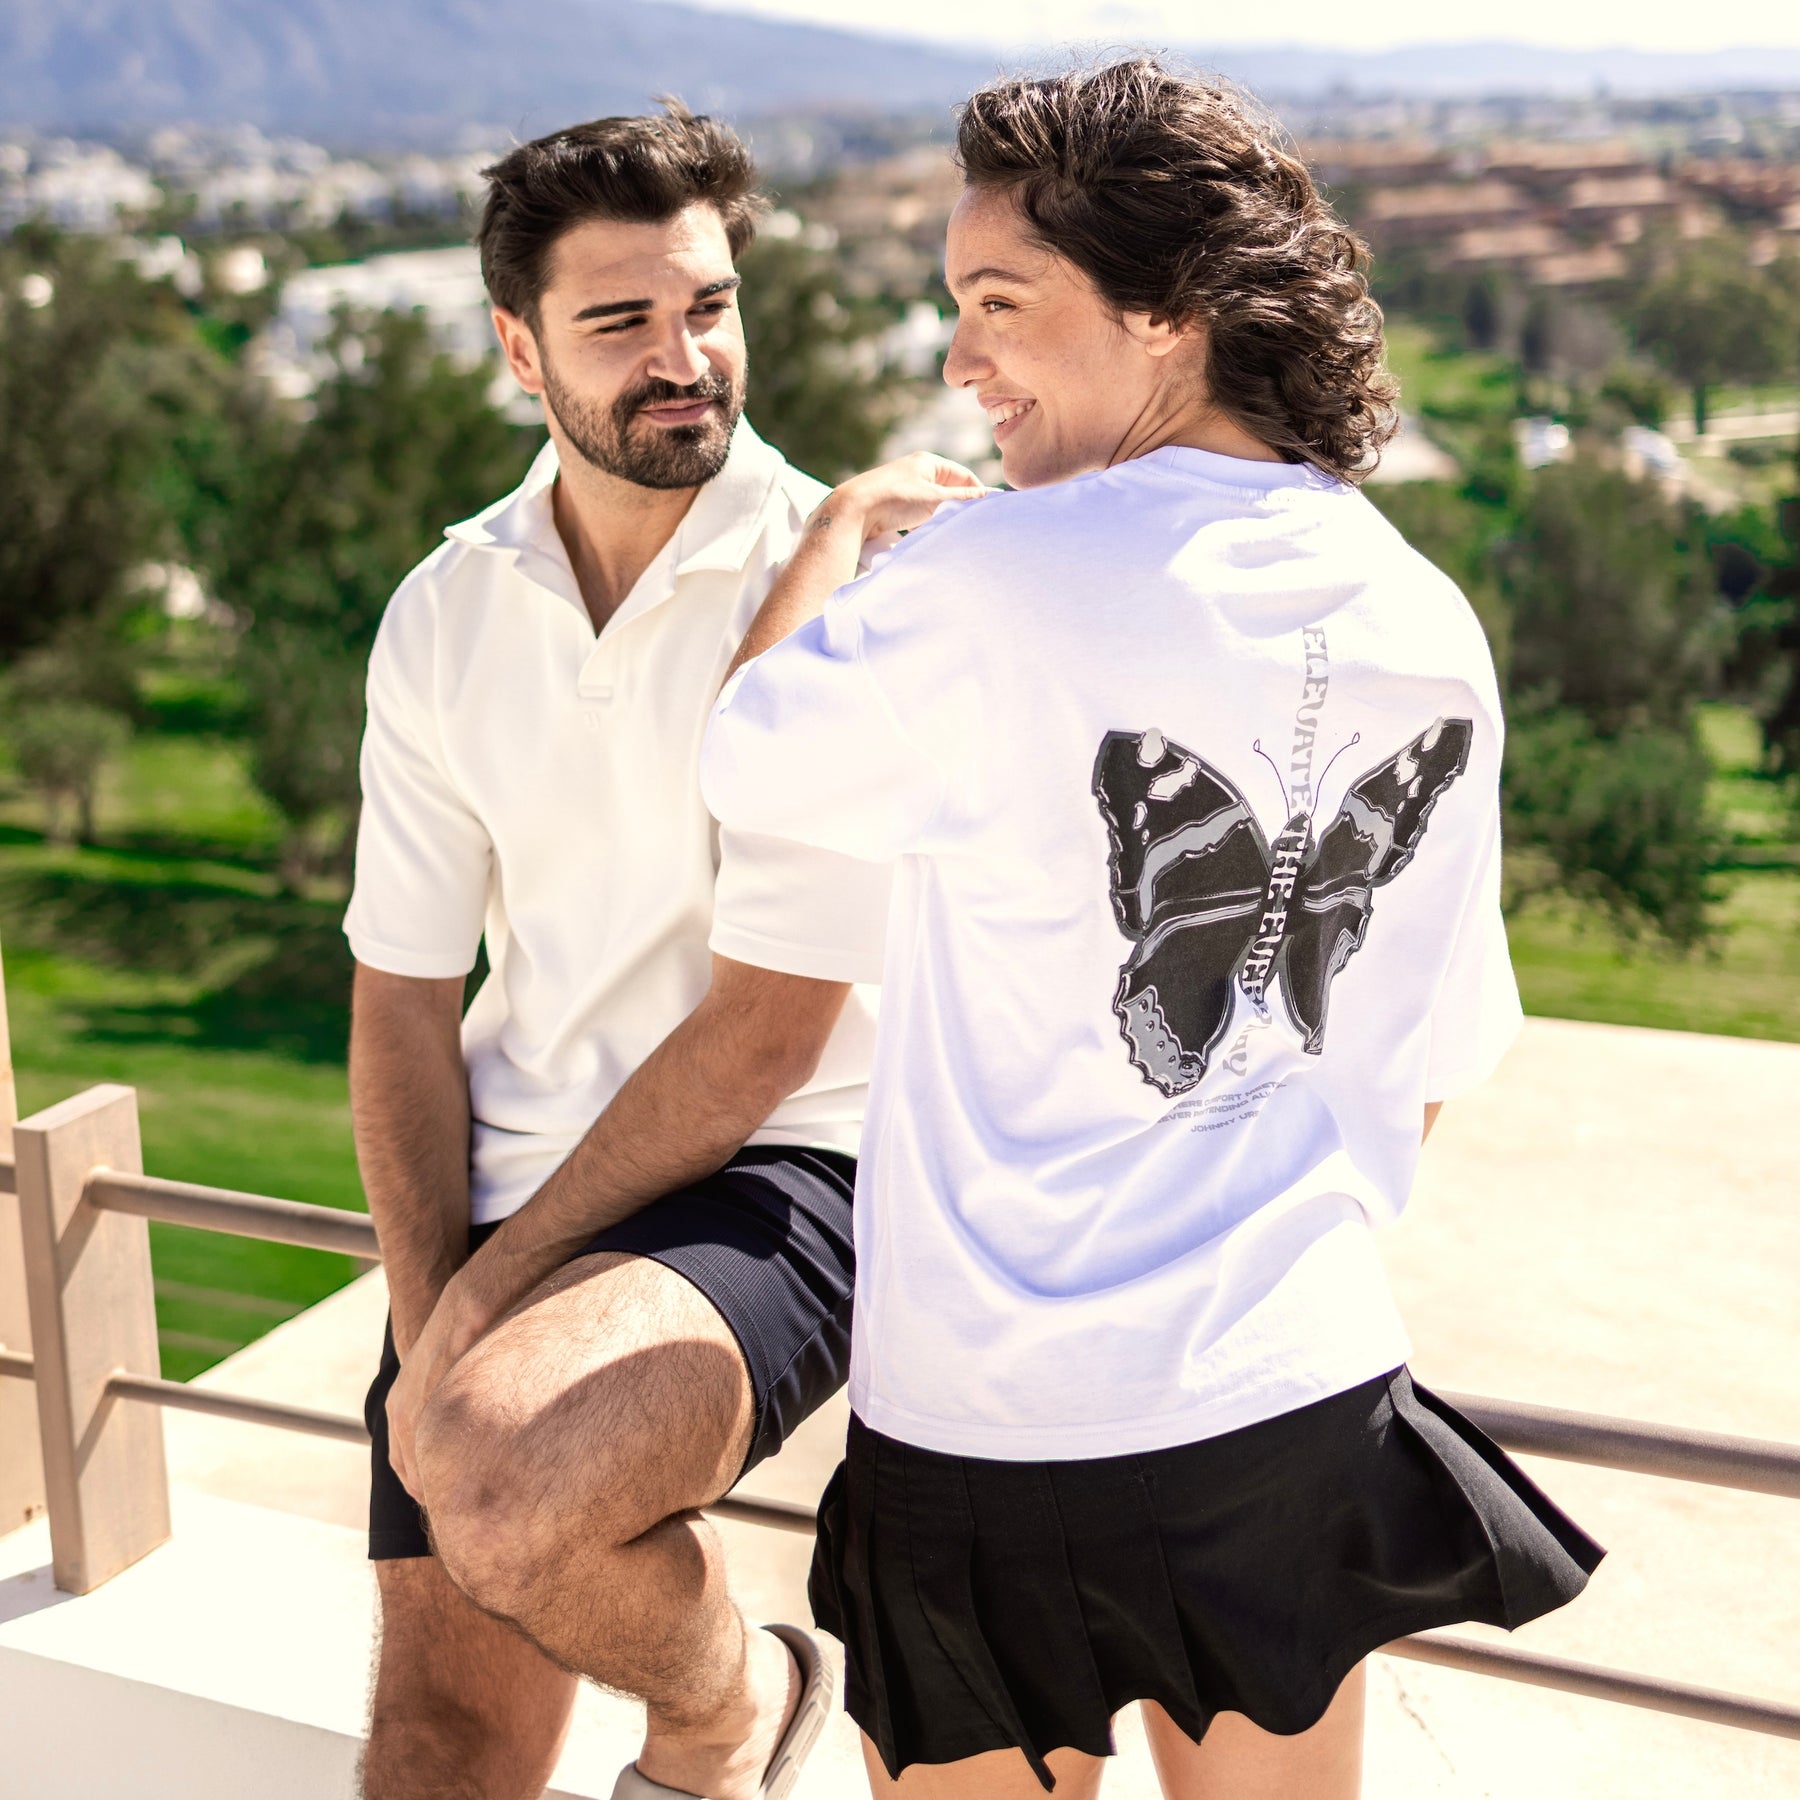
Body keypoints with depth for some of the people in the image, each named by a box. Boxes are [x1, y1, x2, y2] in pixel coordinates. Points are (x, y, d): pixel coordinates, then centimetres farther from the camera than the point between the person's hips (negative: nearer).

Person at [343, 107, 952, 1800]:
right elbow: (403, 1003, 6)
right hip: (507, 1198, 5)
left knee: (504, 1489, -30)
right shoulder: (447, 615, 4)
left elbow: (769, 1030, -14)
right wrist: (427, 1325, -6)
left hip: (772, 1172, -5)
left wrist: (496, 1288, -10)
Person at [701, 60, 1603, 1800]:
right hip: (1309, 1403, 5)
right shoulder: (1431, 629, 0)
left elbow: (750, 767, -1)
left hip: (1004, 1428, -5)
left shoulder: (999, 573, -19)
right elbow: (1433, 1067, 8)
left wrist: (839, 526, 14)